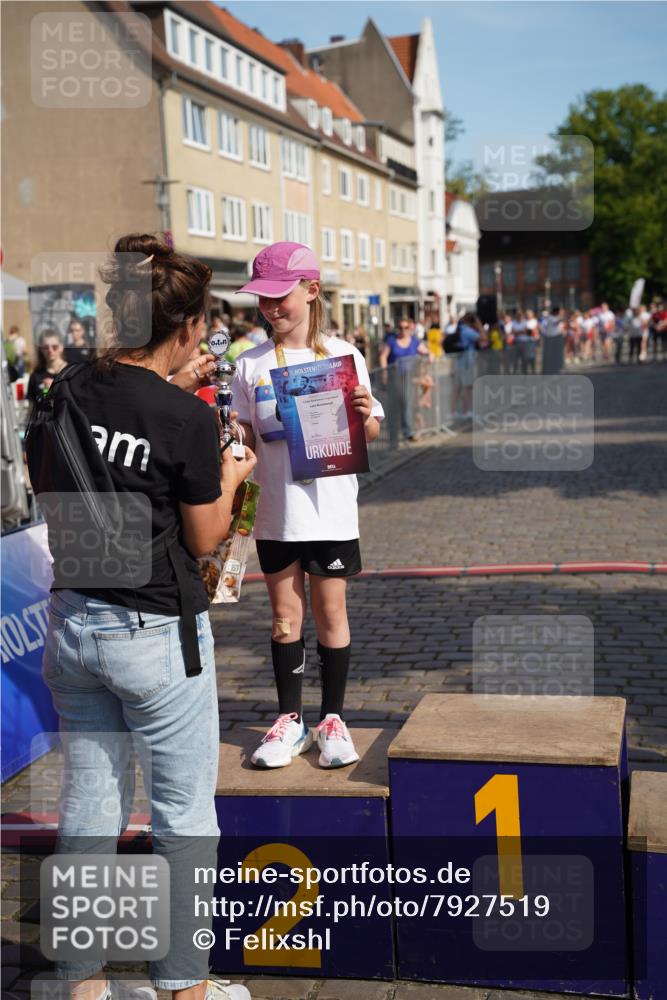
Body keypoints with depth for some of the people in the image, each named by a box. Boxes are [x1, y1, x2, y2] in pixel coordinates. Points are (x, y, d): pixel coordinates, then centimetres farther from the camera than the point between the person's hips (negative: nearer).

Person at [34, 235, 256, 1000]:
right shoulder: (188, 419, -18)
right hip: (154, 631, -6)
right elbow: (205, 538, -7)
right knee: (184, 811, 10)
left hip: (72, 619, 6)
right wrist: (231, 477, 9)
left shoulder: (77, 390, -1)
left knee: (90, 805, 16)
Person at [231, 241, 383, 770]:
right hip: (276, 513, 2)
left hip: (331, 508, -2)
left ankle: (333, 719, 21)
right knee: (285, 617, 10)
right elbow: (244, 437, 8)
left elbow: (369, 433, 2)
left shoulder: (343, 355, -2)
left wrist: (365, 414, -18)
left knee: (331, 613, 7)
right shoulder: (251, 364, 3)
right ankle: (289, 719, 23)